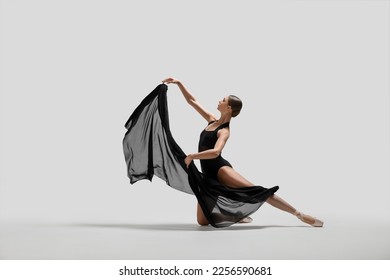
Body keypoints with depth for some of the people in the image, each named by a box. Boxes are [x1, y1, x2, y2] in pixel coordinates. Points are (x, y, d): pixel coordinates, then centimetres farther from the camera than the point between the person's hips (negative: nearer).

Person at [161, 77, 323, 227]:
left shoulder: (224, 131, -9)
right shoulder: (212, 120, 13)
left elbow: (215, 152, -30)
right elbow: (192, 101, 20)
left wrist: (192, 156, -24)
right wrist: (179, 83, 16)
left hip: (220, 169, -7)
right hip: (209, 175, 7)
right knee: (202, 221, -3)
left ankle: (299, 215, -17)